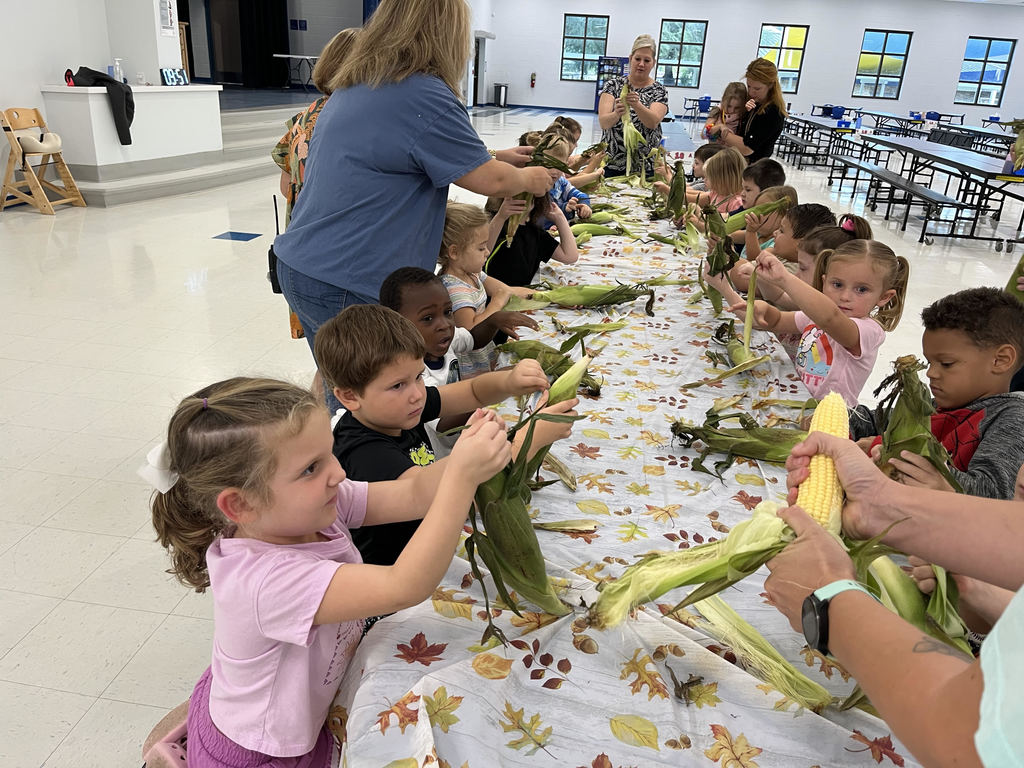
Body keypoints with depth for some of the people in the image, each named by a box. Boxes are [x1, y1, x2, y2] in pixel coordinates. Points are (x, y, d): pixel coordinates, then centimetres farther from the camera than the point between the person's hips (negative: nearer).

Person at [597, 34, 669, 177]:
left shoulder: (659, 90, 3)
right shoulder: (614, 84, 3)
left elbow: (653, 122, -16)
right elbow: (603, 122, -11)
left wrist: (637, 105, -34)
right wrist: (616, 114, -33)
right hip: (611, 164, 0)